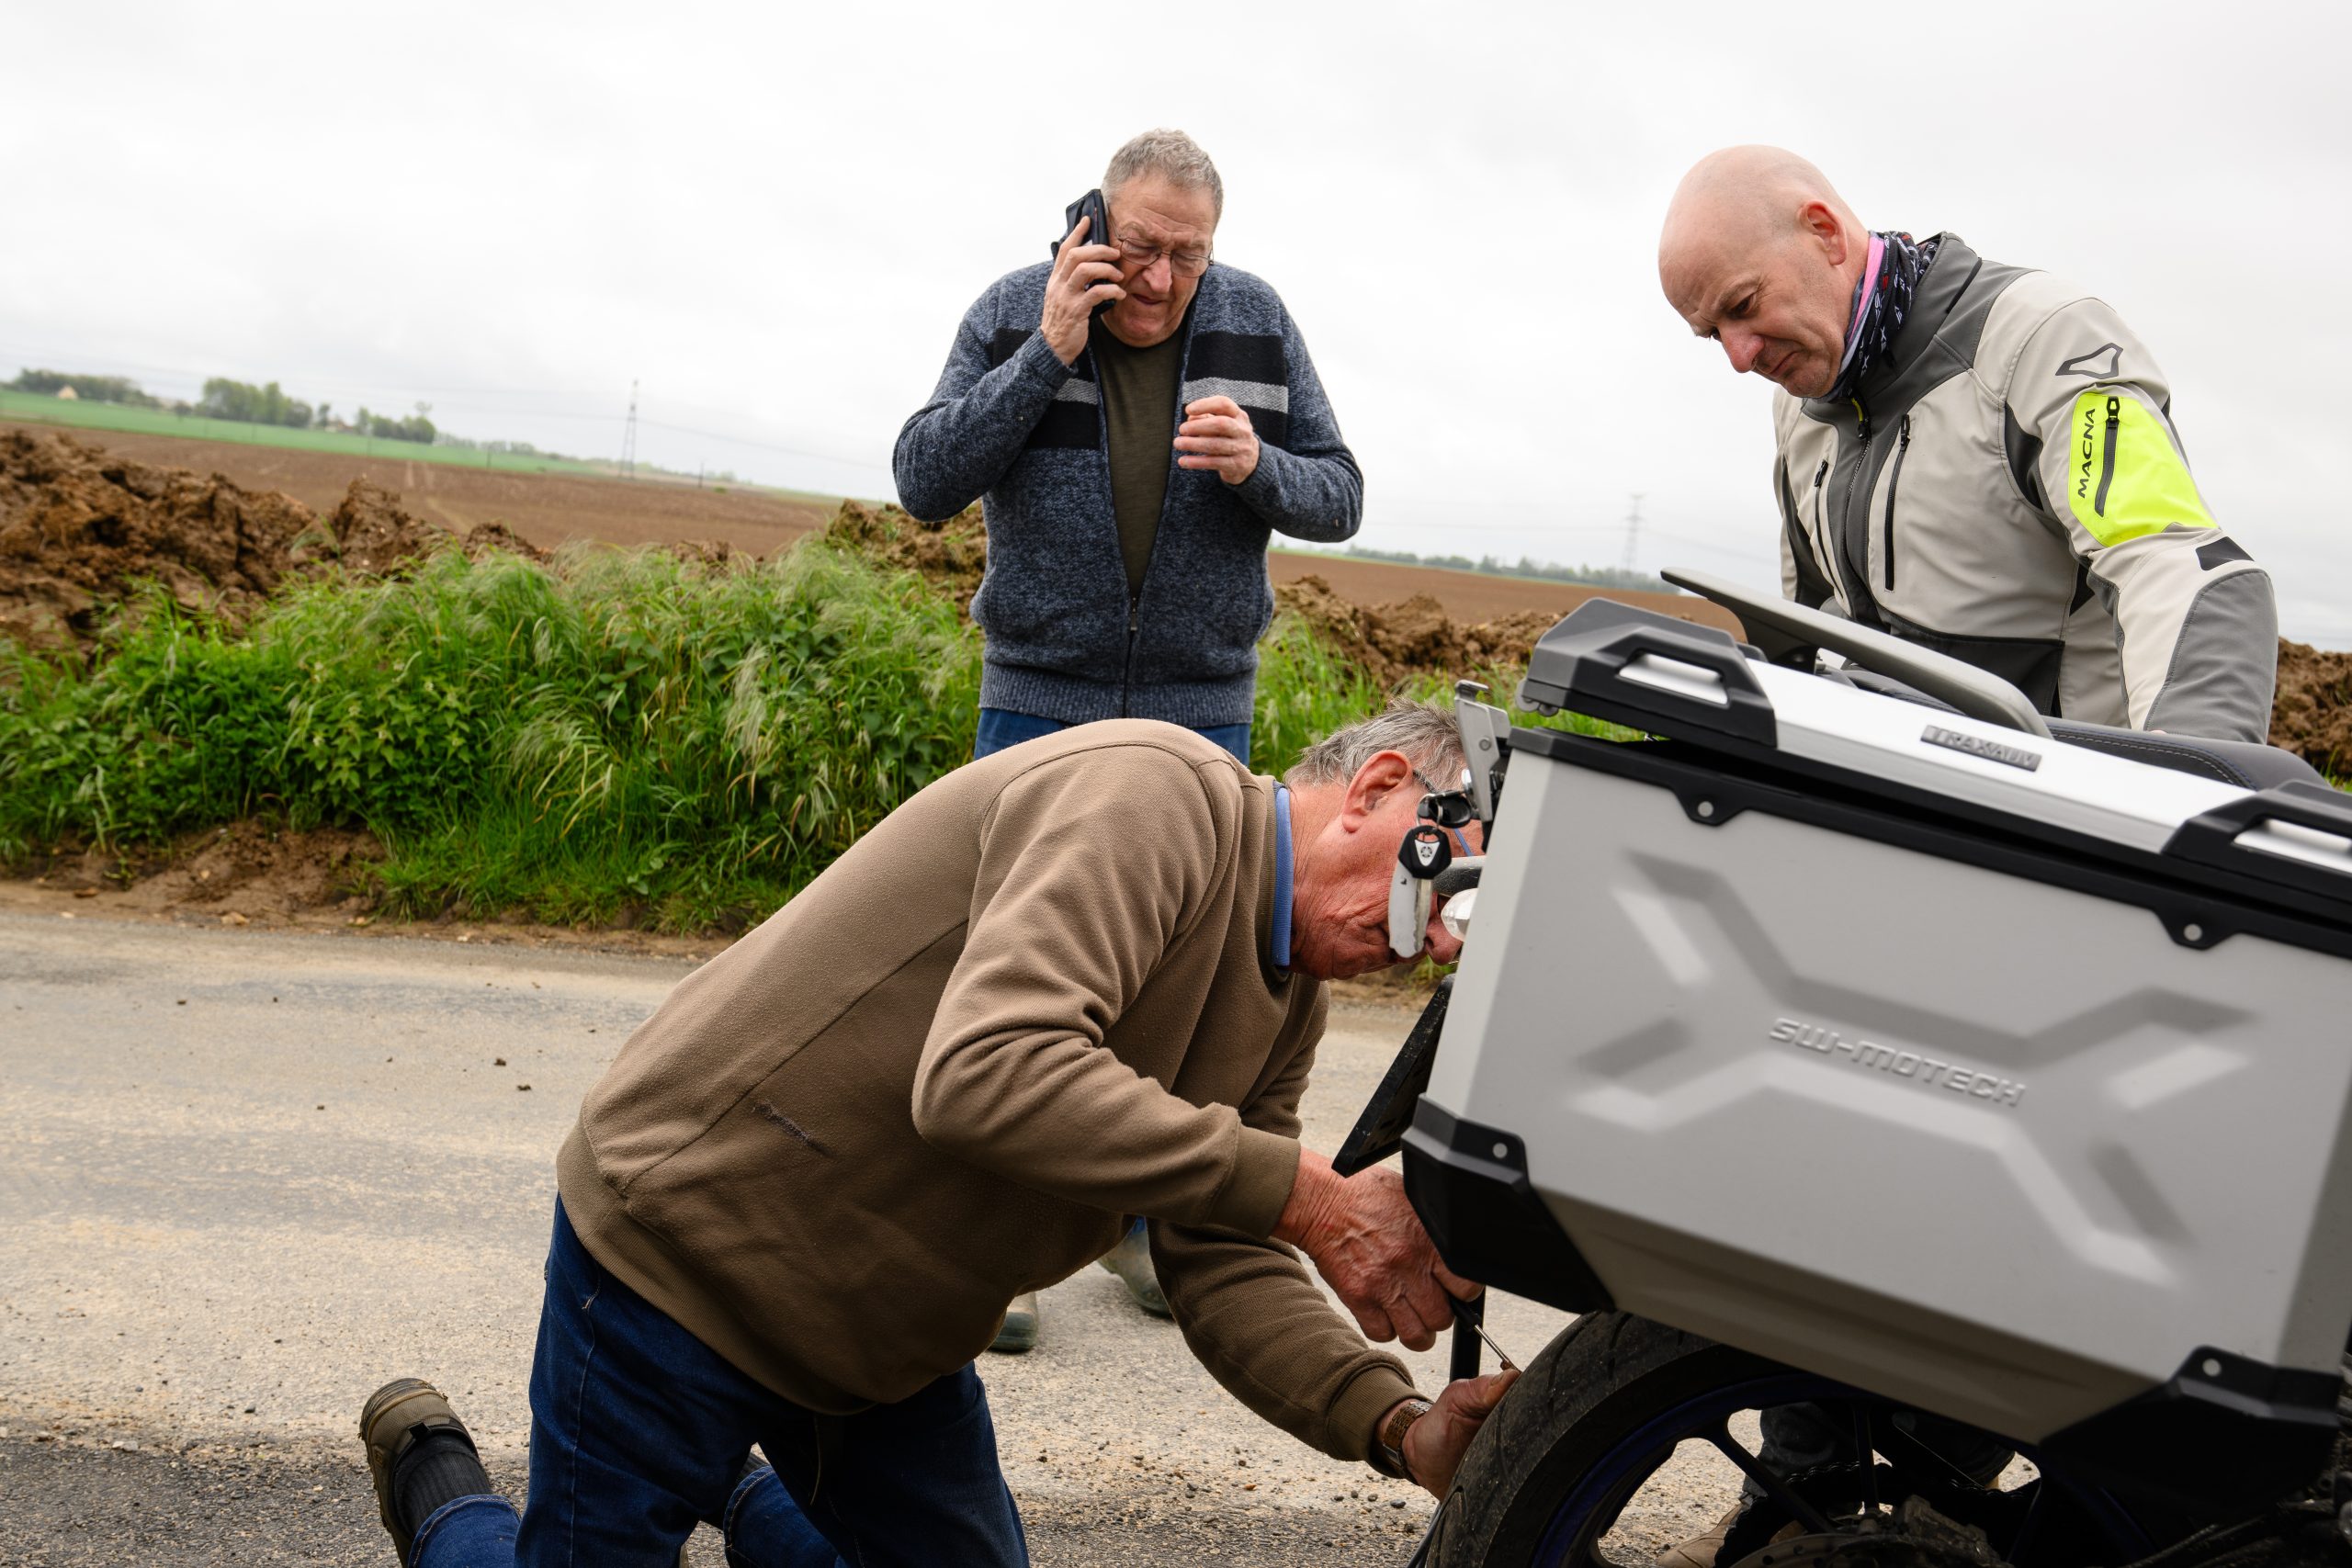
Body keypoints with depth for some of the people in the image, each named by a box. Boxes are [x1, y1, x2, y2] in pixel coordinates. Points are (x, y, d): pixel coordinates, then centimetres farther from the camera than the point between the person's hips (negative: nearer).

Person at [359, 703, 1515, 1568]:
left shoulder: (1286, 1000, 2)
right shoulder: (1147, 793, -27)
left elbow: (1221, 1267, -3)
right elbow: (984, 1074, -40)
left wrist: (1398, 1426, -19)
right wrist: (1301, 1194, -37)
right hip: (685, 1249, -8)